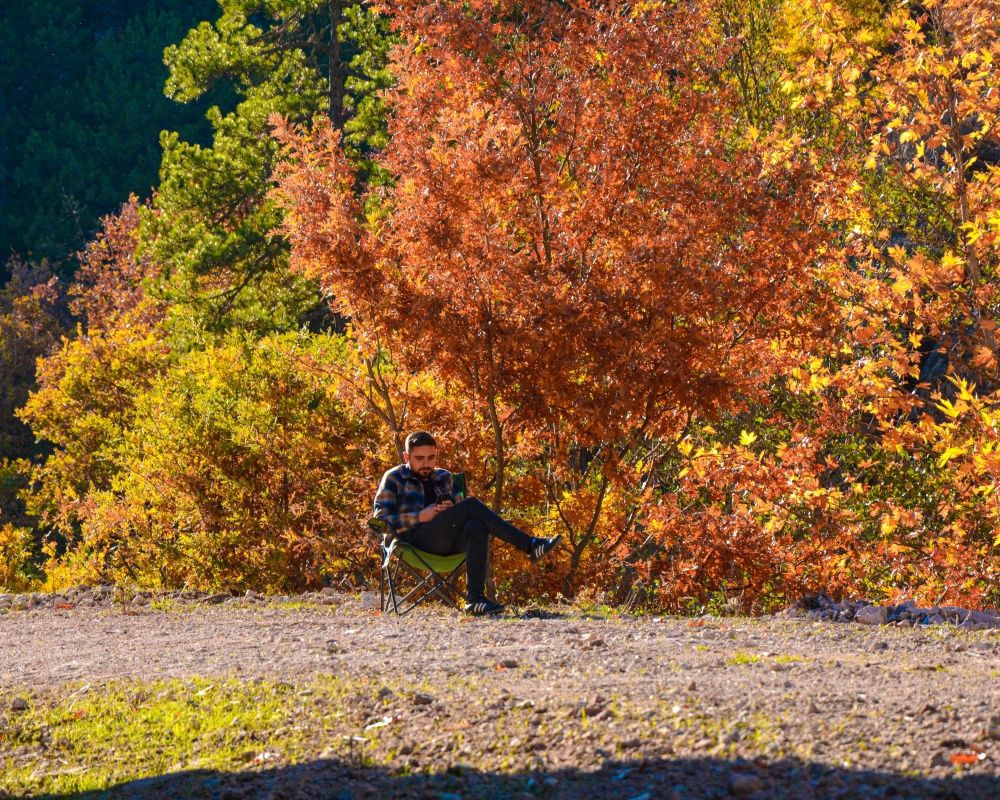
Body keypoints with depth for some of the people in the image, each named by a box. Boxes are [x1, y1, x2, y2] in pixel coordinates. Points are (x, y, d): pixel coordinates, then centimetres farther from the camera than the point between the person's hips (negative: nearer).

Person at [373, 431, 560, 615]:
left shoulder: (443, 478, 27)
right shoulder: (394, 478, 12)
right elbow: (381, 521, 1)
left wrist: (452, 510, 4)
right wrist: (420, 517, -11)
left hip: (447, 542, 5)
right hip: (414, 541, -5)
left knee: (477, 527, -33)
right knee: (472, 505, -25)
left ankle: (475, 598, -45)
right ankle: (529, 545, -27)